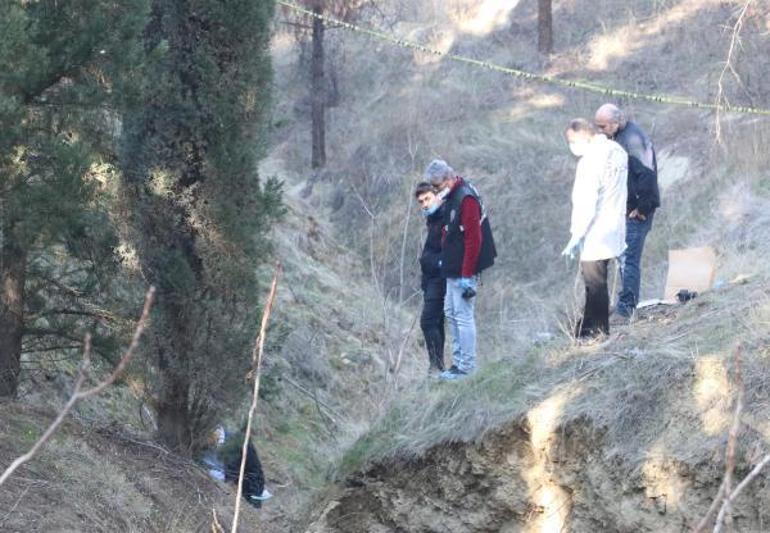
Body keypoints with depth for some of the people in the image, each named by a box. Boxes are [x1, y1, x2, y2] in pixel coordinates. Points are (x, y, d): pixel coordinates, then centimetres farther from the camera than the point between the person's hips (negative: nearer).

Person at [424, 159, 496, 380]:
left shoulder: (466, 198, -19)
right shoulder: (452, 196, 11)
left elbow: (473, 239, -22)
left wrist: (467, 276, -23)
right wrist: (445, 260, 16)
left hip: (464, 271, -10)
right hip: (453, 269, 10)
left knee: (463, 315, -7)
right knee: (451, 313, 15)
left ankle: (467, 366, -2)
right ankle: (458, 361, 22)